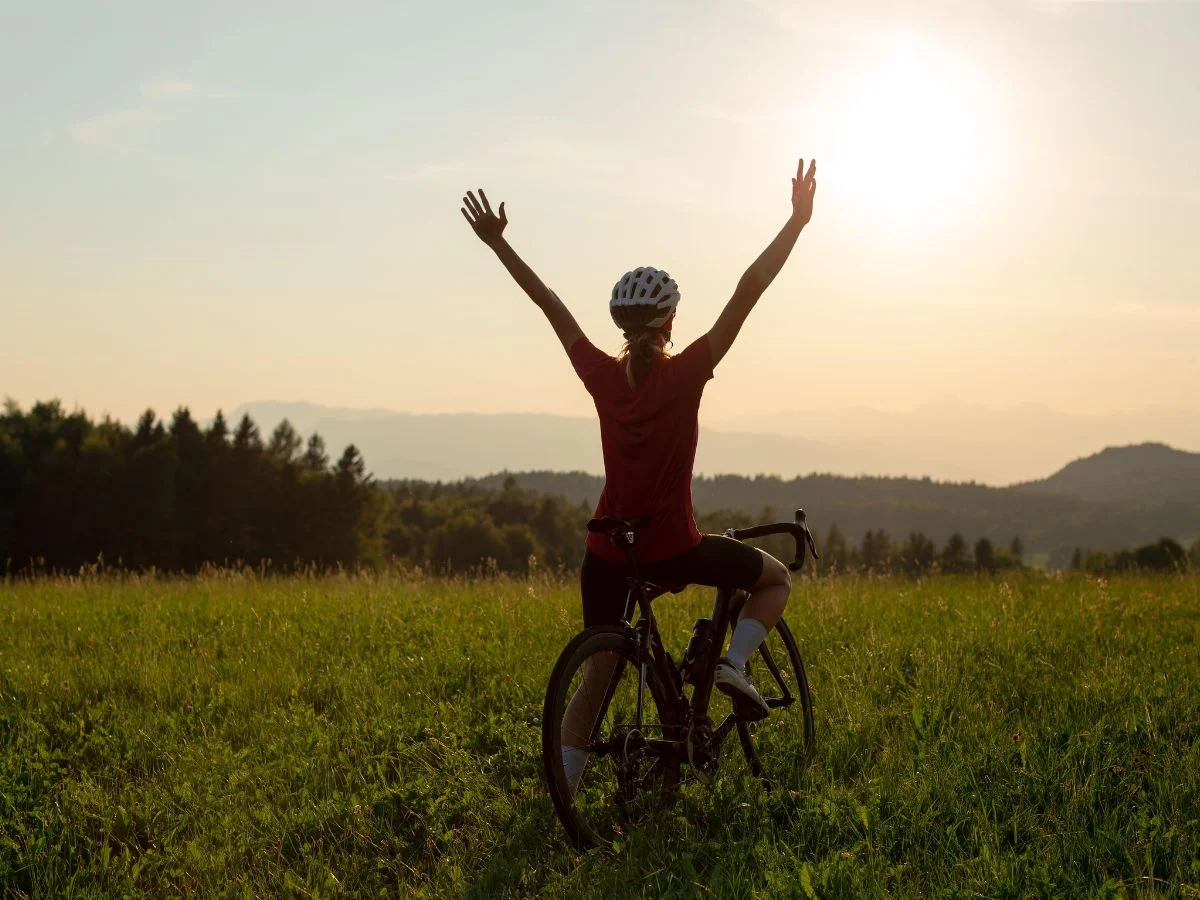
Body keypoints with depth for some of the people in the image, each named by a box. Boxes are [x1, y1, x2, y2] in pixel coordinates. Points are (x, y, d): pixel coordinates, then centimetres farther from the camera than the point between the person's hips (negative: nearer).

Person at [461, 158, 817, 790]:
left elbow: (549, 304, 6)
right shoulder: (685, 374, -13)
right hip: (674, 552, -4)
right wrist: (797, 220, -13)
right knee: (776, 577, 21)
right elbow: (748, 291, -15)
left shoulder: (602, 376, -3)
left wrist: (497, 243, 14)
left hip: (607, 554, 4)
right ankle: (732, 662, -2)